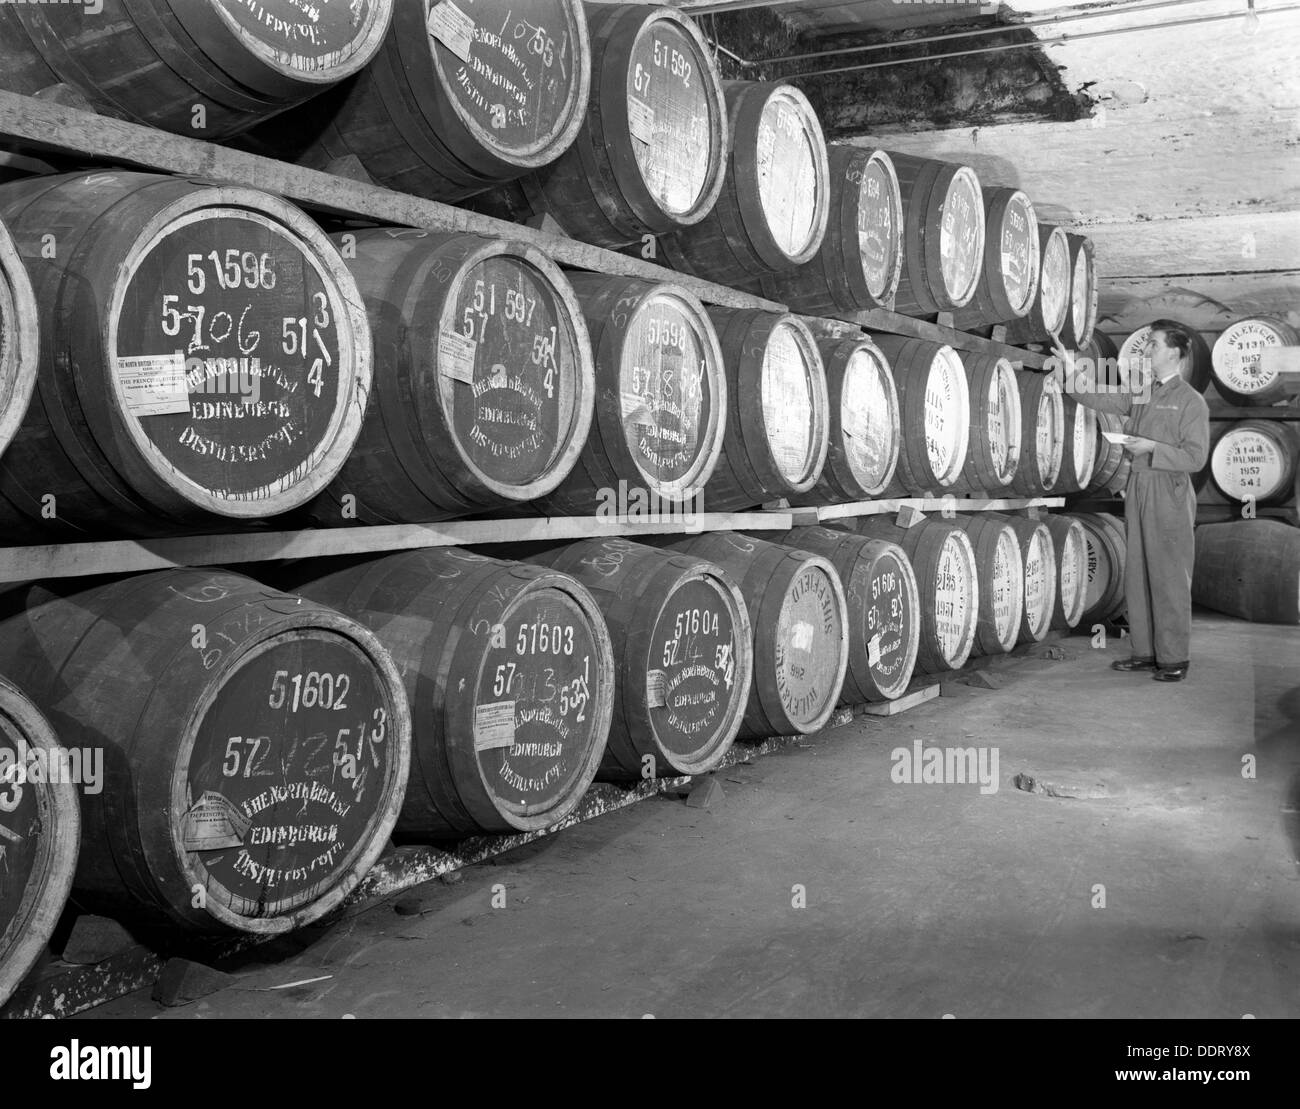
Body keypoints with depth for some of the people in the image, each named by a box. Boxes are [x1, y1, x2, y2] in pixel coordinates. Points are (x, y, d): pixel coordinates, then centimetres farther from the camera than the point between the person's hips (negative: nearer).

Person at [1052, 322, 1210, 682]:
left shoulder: (1191, 401, -7)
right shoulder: (1138, 391, 12)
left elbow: (1195, 457, -10)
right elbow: (1098, 397, 10)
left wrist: (1152, 447, -18)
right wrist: (1069, 367, 1)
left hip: (1170, 496, -6)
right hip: (1137, 490, 6)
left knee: (1169, 580, -2)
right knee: (1137, 578, 10)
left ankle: (1174, 658, 7)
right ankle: (1145, 651, 20)